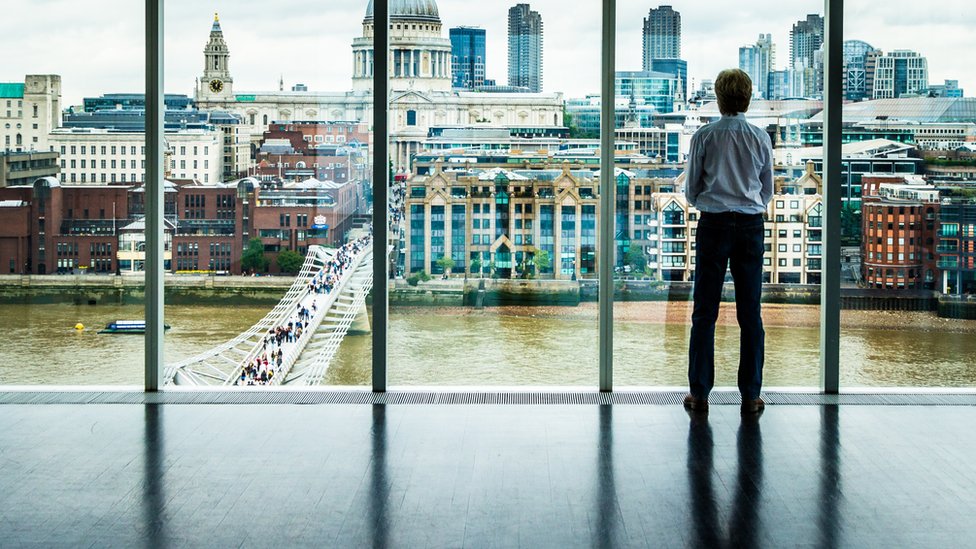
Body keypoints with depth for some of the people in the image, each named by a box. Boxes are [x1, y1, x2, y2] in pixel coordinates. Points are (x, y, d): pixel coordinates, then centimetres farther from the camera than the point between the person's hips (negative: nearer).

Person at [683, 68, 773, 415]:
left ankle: (699, 393, 6)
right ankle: (750, 395, 8)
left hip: (713, 224, -2)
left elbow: (691, 190, 3)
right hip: (751, 224, 2)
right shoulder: (760, 139, 1)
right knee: (750, 312, 6)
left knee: (704, 312, 4)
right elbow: (768, 192, 11)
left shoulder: (704, 137, -5)